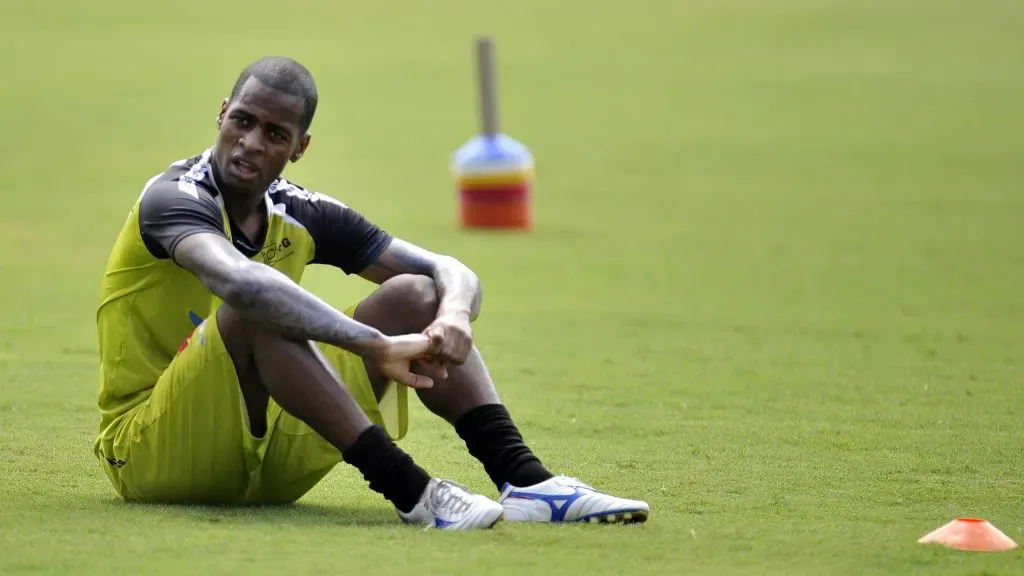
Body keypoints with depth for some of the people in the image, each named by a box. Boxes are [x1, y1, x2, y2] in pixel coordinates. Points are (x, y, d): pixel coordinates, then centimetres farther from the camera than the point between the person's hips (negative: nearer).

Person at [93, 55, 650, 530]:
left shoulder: (301, 216, 5)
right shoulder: (173, 198, -17)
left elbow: (450, 272, 2)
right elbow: (237, 280, -40)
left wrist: (455, 315, -24)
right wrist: (377, 347, -44)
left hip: (266, 465, 7)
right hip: (150, 456, -7)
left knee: (415, 294, -5)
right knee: (256, 312, -34)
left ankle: (525, 482, -21)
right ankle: (409, 490, -41)